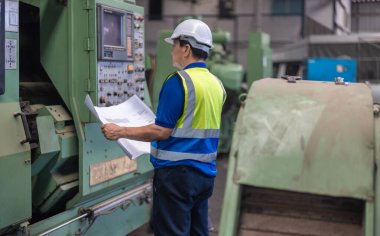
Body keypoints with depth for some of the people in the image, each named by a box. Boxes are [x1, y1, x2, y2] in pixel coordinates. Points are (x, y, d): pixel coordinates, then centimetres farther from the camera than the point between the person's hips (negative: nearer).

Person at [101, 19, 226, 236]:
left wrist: (121, 132, -8)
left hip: (177, 171, -8)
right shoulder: (217, 84, 8)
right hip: (205, 172, 8)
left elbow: (162, 131, -17)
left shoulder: (179, 81, -15)